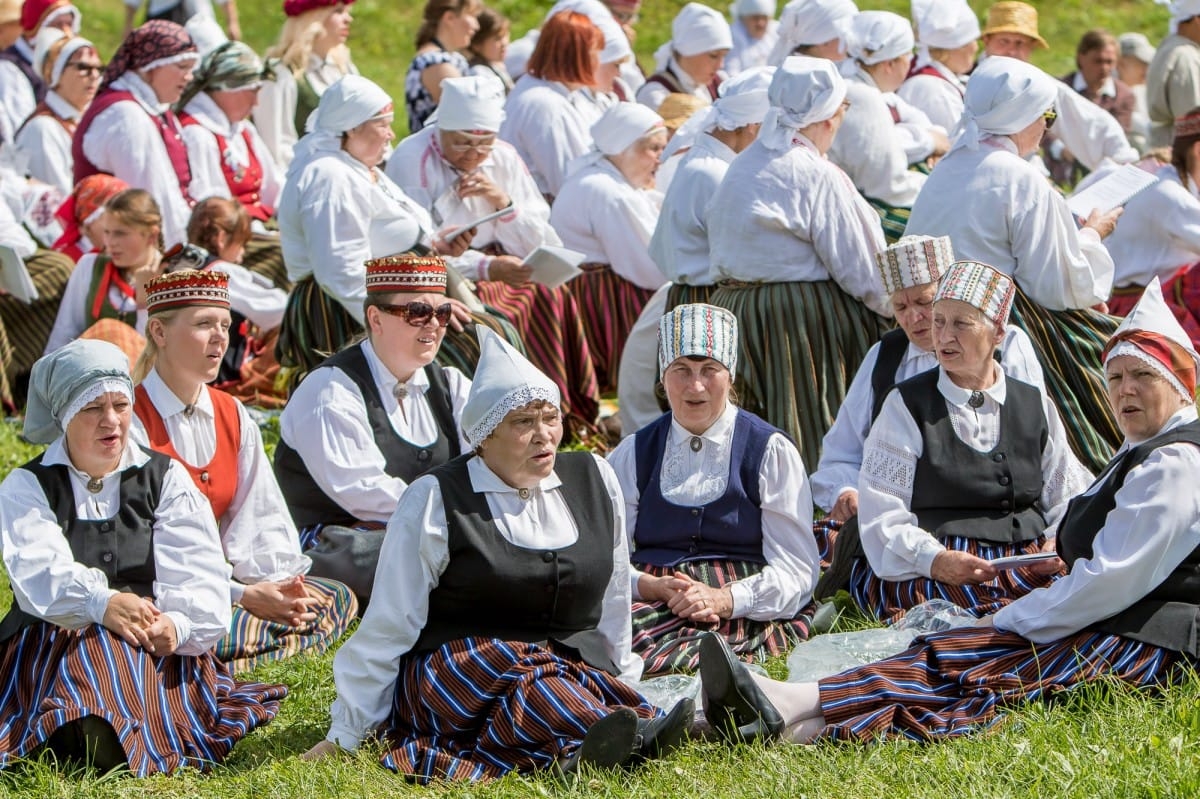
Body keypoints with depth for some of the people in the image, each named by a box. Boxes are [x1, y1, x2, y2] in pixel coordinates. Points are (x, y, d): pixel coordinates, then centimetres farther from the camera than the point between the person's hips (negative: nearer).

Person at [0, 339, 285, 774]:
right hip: (54, 649, -1)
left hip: (159, 644, 1)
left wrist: (178, 624, -26)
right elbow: (39, 572, -12)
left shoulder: (165, 478, 15)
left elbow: (201, 575, -1)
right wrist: (101, 603, -34)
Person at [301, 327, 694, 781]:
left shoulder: (594, 480, 10)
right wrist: (345, 737, 1)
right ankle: (635, 735, -57)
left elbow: (612, 605, 22)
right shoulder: (436, 501, -2)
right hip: (452, 672, -4)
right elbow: (388, 627, 0)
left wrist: (620, 683, 24)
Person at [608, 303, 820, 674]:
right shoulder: (633, 455, 17)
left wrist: (724, 599, -17)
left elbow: (796, 573, 1)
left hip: (745, 613, -4)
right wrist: (651, 587, -14)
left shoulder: (771, 452, 8)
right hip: (653, 604, 4)